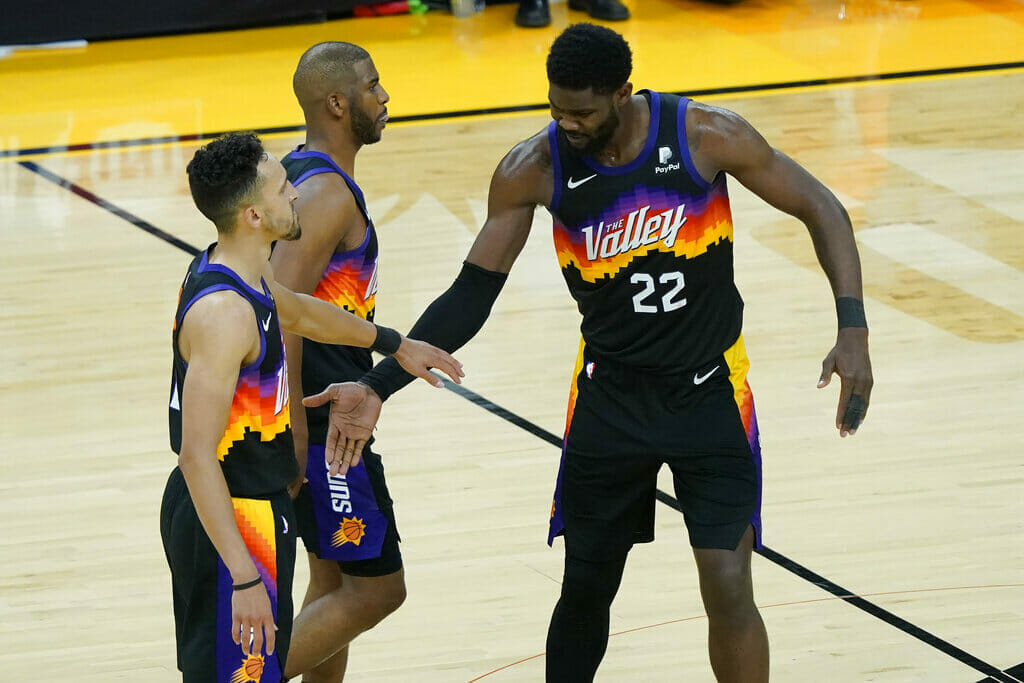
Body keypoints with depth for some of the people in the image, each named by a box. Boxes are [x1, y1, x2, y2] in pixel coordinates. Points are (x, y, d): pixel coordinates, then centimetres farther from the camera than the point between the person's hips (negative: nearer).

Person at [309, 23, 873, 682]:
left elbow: (820, 210, -7)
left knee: (728, 590, -11)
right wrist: (379, 387, -13)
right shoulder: (534, 169, -14)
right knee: (586, 590, 9)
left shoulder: (707, 135, -19)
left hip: (712, 390, -2)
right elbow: (472, 294, -5)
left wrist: (853, 330, -18)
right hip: (611, 397, 2)